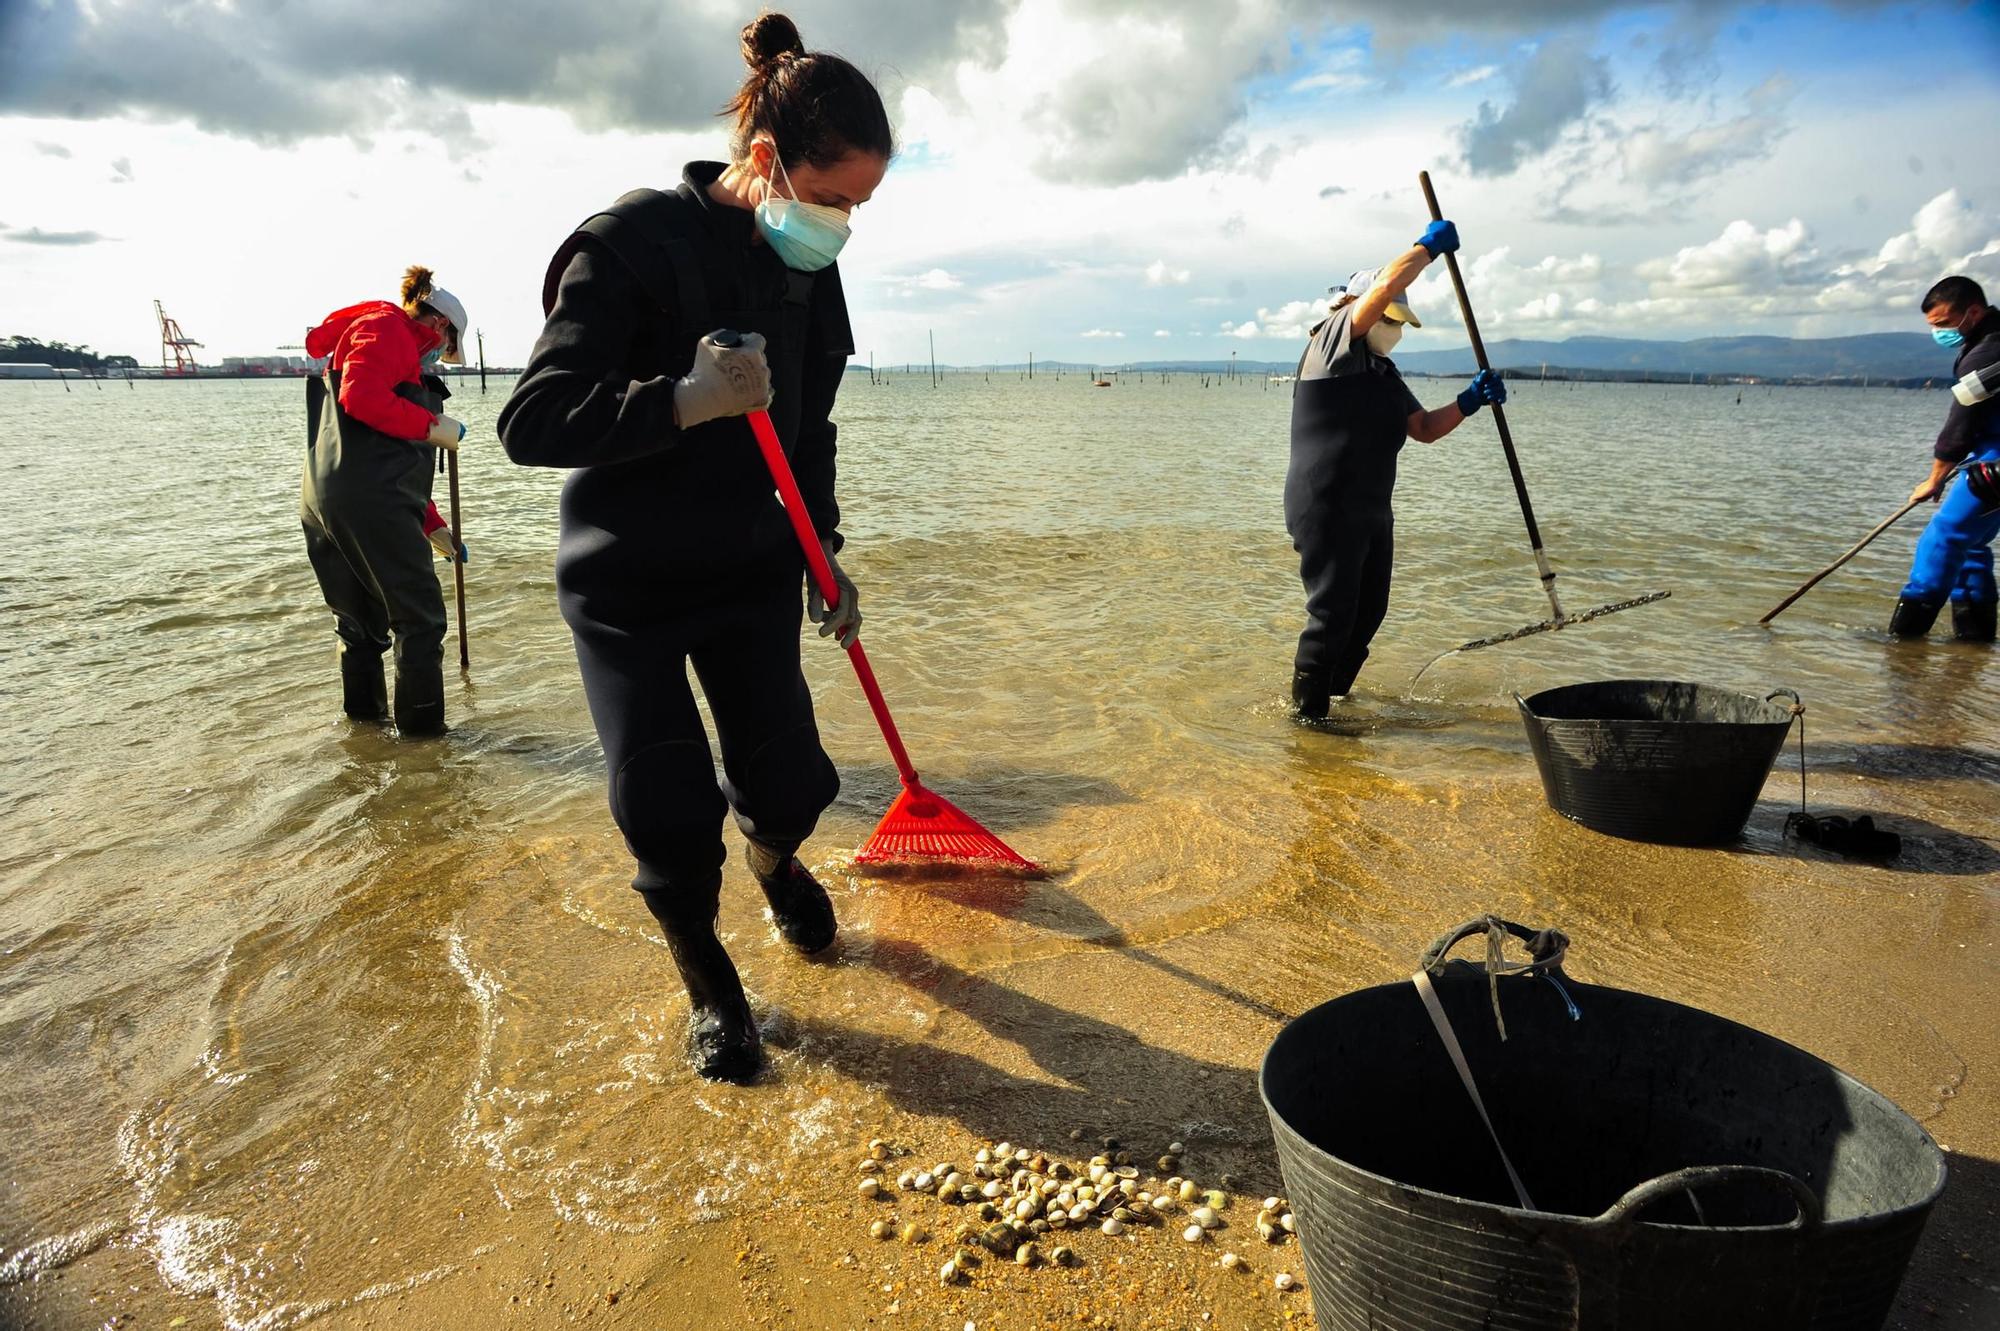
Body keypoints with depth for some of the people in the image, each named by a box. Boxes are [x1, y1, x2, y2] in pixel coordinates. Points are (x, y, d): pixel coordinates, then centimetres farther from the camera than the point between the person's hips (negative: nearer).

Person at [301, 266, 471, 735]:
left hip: (324, 499, 10)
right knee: (419, 617, -1)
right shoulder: (386, 329, 1)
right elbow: (359, 394, -20)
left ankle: (364, 715, 29)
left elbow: (400, 464, 30)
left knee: (361, 618, 19)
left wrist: (433, 526, 32)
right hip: (368, 499, -10)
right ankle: (421, 727, 4)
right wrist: (432, 426, -11)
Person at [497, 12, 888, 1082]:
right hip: (627, 582, -4)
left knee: (789, 785, 2)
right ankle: (708, 984, 22)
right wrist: (682, 401, -35)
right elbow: (529, 423, -22)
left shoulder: (806, 268, 4)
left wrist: (823, 553, 11)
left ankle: (772, 858, 39)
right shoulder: (633, 242, -17)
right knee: (667, 810, -5)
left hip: (751, 571, 5)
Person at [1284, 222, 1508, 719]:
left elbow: (1424, 428, 18)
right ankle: (1306, 714, 3)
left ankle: (1334, 692, 31)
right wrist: (1430, 244, -4)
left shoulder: (1385, 373, 21)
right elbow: (1385, 286, -17)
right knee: (1332, 614, -8)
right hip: (1325, 508, -9)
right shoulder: (1332, 341, -6)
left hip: (1372, 511, 9)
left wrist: (1469, 401, 3)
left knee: (1368, 612, 15)